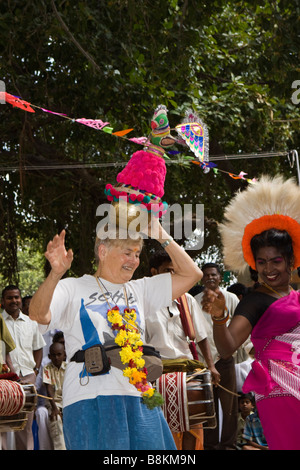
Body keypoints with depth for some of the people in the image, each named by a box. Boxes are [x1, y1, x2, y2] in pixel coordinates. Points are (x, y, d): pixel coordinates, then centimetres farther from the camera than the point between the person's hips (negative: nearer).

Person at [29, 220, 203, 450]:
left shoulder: (139, 290, 22)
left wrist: (163, 237, 14)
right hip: (91, 402, -5)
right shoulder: (73, 289, 6)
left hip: (139, 399, 5)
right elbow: (38, 314, -12)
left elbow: (191, 274, 19)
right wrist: (56, 273, -27)